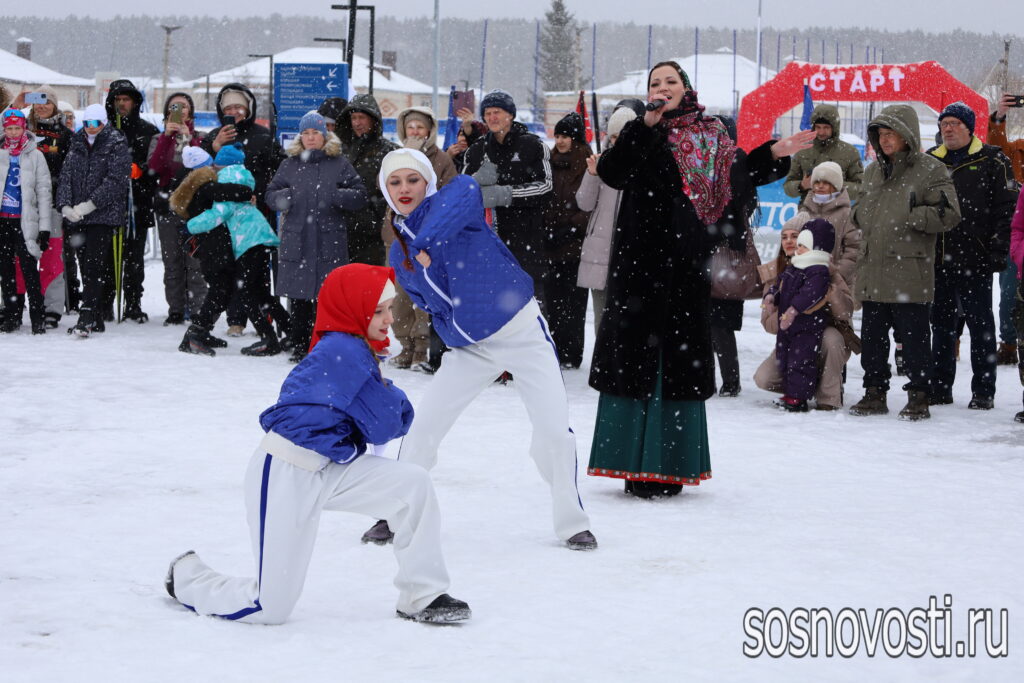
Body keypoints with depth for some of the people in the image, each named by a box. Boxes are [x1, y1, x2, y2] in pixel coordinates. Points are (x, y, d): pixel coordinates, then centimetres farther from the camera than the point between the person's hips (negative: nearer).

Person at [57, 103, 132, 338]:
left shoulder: (117, 146, -3)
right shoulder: (77, 145, 16)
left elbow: (116, 180, -12)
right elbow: (66, 176, 11)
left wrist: (89, 204, -18)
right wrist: (65, 205, -6)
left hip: (104, 215, -6)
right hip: (76, 217, 6)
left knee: (95, 267, -14)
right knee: (86, 267, 7)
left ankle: (86, 318, -20)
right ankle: (97, 319, 13)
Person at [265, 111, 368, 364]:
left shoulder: (339, 164, 7)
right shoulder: (289, 164, 14)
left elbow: (360, 195, 3)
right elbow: (271, 194, 14)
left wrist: (335, 196, -15)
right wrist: (282, 198, -9)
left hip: (330, 244, -2)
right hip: (296, 243, 2)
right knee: (298, 298, 4)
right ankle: (300, 346, 13)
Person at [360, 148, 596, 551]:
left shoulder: (447, 201, -13)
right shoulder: (400, 254, 7)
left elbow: (465, 190, -38)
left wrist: (426, 242, -42)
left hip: (522, 332, -5)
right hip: (469, 348, 6)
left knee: (554, 430, -11)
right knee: (422, 429, 2)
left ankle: (571, 522, 6)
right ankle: (394, 516, 19)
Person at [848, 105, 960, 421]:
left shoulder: (930, 170, -4)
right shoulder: (874, 171, 17)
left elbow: (948, 214, -11)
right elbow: (860, 213, 30)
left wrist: (909, 217, -16)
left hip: (909, 273, -7)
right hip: (873, 270, 7)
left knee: (913, 336, -2)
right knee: (872, 335, 10)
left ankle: (918, 397, 5)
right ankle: (875, 393, 19)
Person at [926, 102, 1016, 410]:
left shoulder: (991, 161, -1)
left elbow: (1006, 209, -5)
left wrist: (998, 251, -12)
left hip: (975, 259, -5)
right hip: (938, 258, 5)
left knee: (980, 323, 1)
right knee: (941, 323, 11)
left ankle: (983, 390, 6)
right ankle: (940, 388, 18)